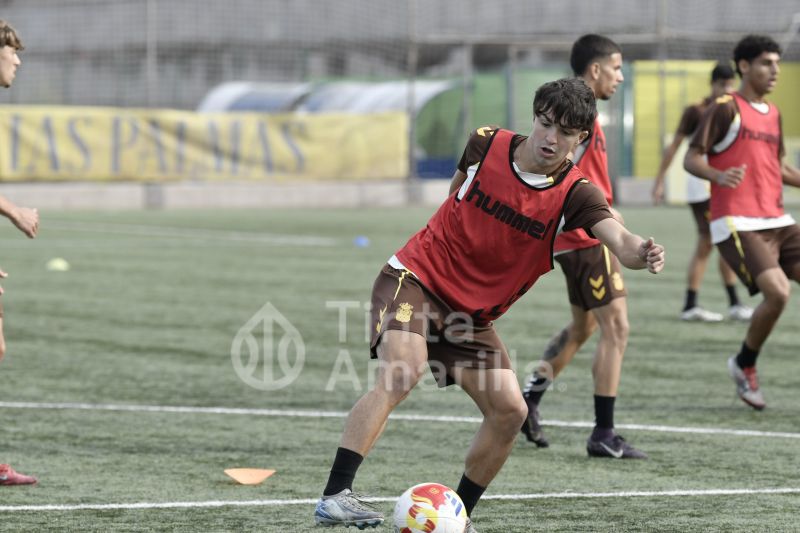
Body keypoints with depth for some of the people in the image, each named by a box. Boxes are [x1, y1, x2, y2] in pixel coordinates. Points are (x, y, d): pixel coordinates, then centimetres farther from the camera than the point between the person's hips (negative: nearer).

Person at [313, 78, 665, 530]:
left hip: (473, 314, 3)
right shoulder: (487, 144, -10)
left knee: (510, 411, -8)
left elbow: (620, 240, -34)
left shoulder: (575, 194, -13)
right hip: (415, 277, -3)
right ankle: (335, 496, -33)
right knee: (401, 373, -28)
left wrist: (643, 253, -55)